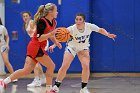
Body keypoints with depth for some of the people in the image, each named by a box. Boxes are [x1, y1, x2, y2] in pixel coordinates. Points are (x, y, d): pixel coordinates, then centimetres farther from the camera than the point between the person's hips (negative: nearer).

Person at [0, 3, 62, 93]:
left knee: (26, 70, 1)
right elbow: (39, 38, -20)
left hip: (39, 48, 8)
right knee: (51, 66, -3)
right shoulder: (42, 21, -15)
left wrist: (56, 42, 10)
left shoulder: (54, 22, 10)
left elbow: (51, 35, 27)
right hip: (36, 47, -8)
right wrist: (52, 33, -27)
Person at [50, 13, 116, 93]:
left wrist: (108, 34, -25)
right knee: (64, 66, -12)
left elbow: (100, 30, -8)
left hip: (84, 48, 2)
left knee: (86, 66, -16)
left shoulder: (89, 26, -26)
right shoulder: (71, 29, -33)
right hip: (72, 47, -2)